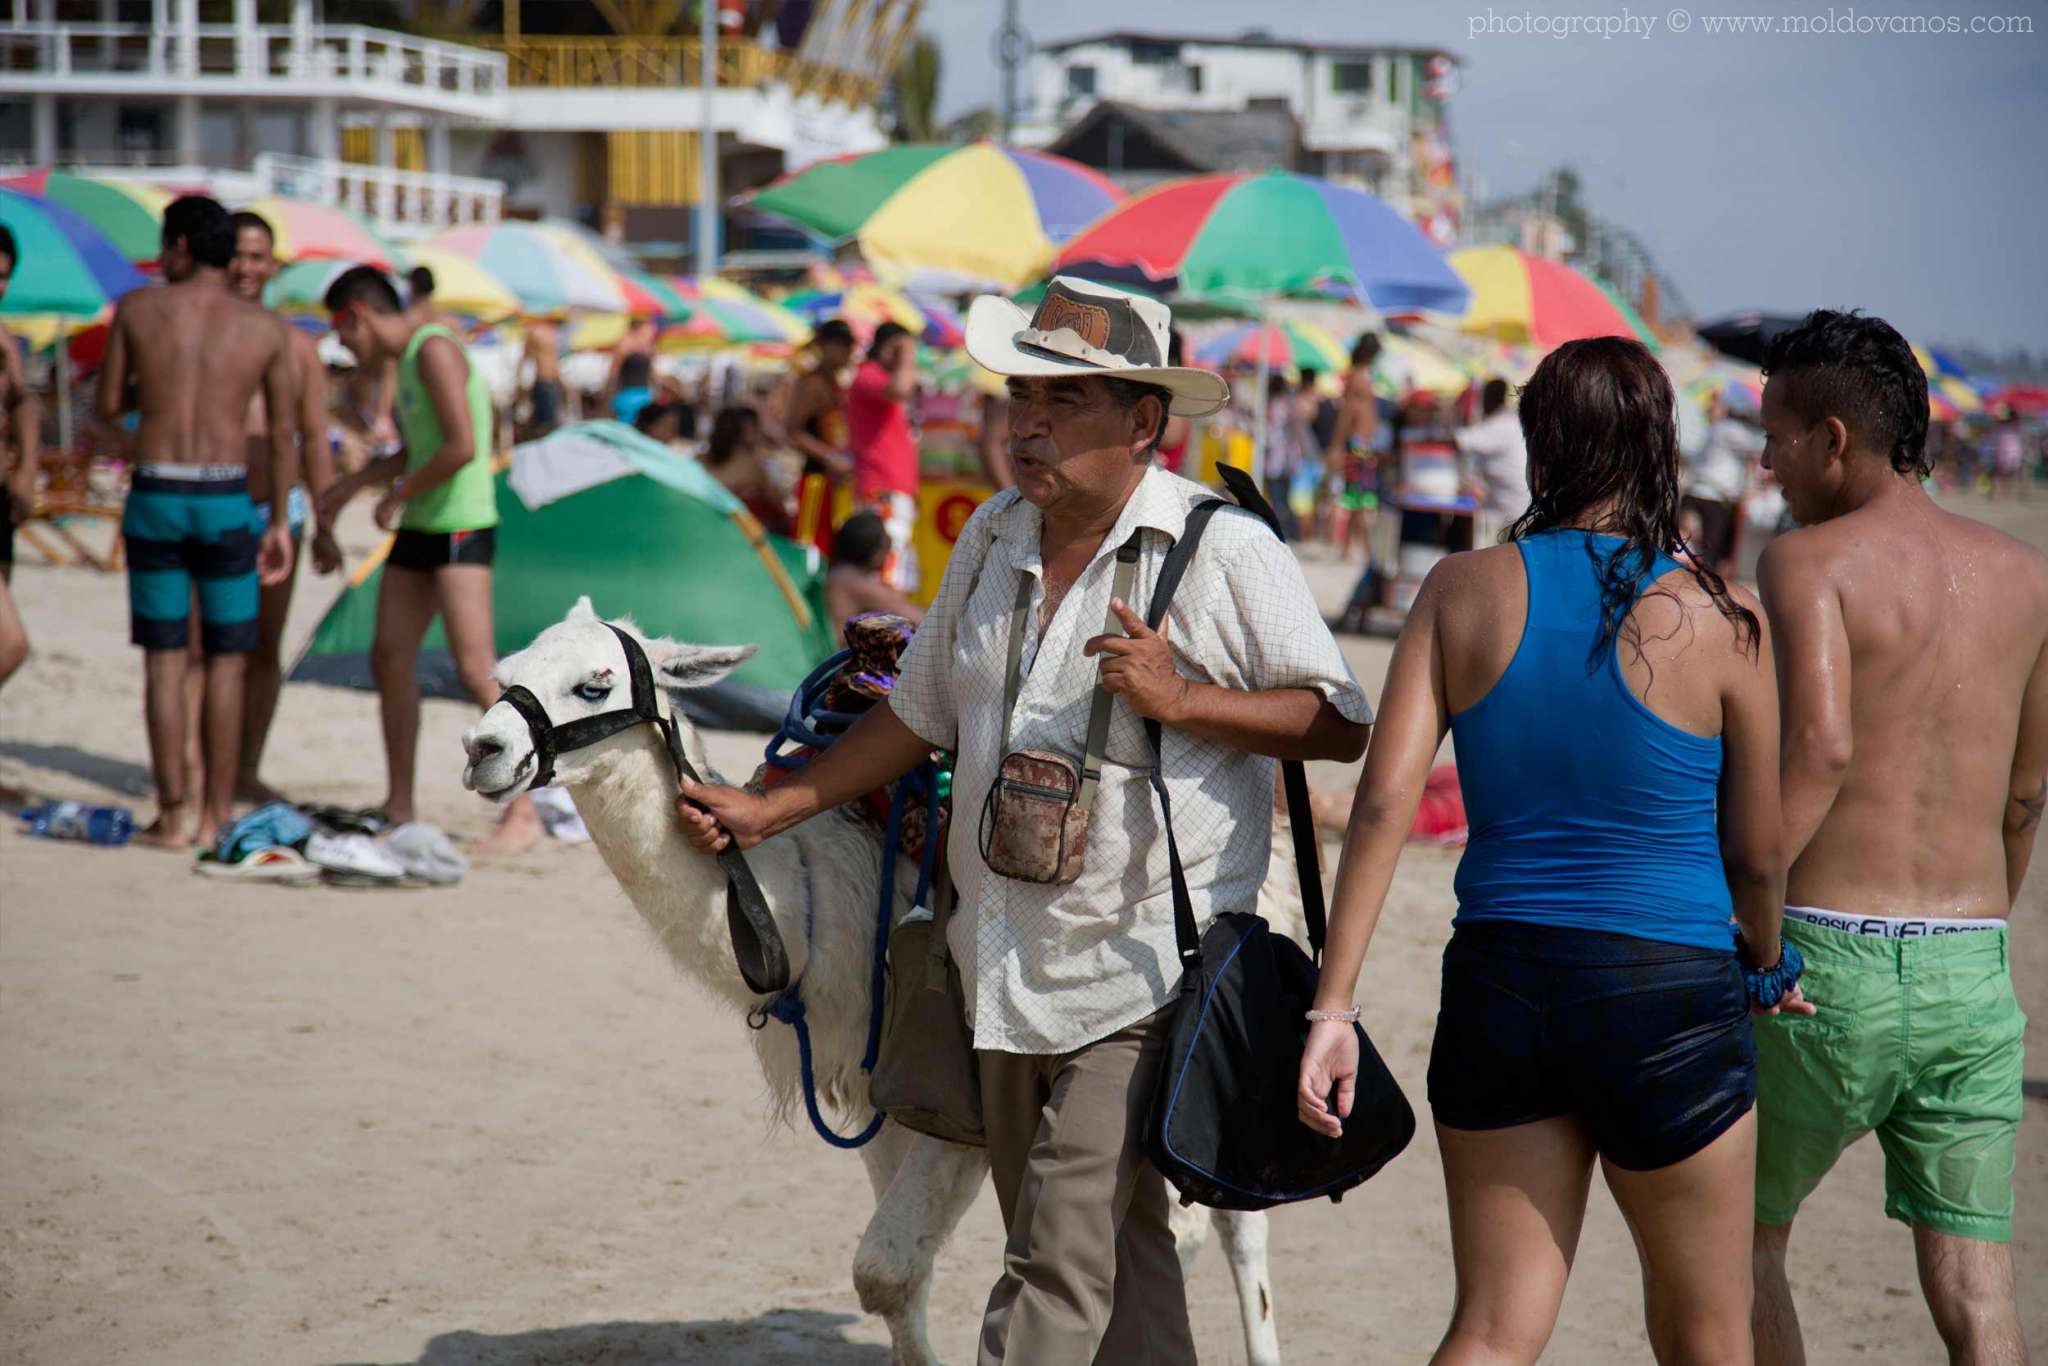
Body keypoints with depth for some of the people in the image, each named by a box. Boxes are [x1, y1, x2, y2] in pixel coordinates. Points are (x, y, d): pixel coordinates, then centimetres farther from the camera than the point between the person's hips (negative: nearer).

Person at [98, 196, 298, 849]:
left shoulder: (137, 310, 0)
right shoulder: (268, 328, 2)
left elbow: (108, 406, 7)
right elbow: (283, 434, 2)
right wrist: (280, 523, 8)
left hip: (154, 498, 0)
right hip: (226, 501, 0)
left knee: (164, 660, 5)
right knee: (226, 660, 8)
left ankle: (172, 815, 3)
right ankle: (214, 815, 7)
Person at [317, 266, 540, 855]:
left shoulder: (434, 349, -14)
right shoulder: (407, 359, 17)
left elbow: (462, 447, -24)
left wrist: (398, 496, -12)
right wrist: (349, 486, 33)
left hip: (462, 527, -10)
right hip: (420, 528, 10)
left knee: (477, 670, -15)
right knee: (389, 659, 10)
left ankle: (523, 812, -14)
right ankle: (399, 805, 19)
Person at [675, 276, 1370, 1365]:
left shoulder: (1224, 552, -9)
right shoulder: (993, 538, 10)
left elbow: (1343, 725, -9)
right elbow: (923, 713, 21)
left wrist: (1182, 700, -20)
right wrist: (775, 809, 19)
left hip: (1141, 980, -7)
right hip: (1004, 972, 7)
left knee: (1064, 1261, -12)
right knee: (1111, 1253, 15)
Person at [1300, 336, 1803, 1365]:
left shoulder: (1462, 592, 0)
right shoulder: (1722, 622, -6)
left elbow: (1383, 801, -8)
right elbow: (1757, 858, 2)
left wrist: (1332, 1007, -7)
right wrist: (1768, 969, 23)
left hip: (1498, 982, 3)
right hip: (1669, 992, -2)